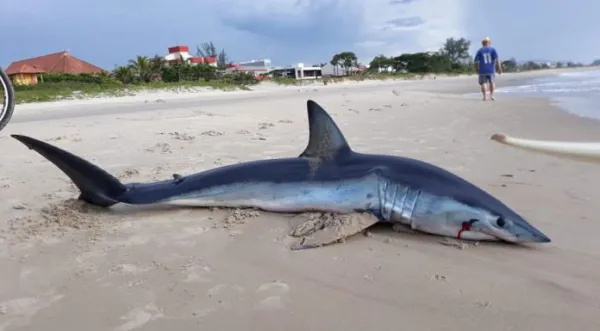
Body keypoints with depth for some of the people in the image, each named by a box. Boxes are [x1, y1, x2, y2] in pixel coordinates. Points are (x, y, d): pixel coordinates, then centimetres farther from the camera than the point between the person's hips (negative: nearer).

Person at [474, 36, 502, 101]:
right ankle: (491, 95, 4)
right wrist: (499, 69, -3)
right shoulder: (493, 49, 3)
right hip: (491, 70, 0)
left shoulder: (480, 51, 3)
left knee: (482, 83, 8)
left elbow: (476, 61, 2)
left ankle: (484, 96, 1)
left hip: (482, 70, 0)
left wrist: (477, 70, 14)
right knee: (492, 82, 14)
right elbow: (497, 60, -5)